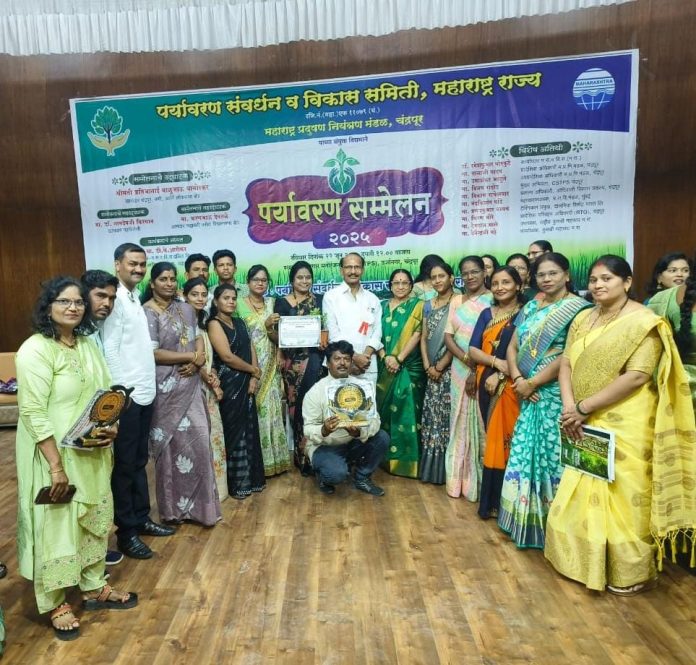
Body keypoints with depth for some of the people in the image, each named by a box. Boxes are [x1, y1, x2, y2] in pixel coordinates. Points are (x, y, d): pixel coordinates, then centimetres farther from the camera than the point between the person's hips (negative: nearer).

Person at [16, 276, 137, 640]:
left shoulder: (88, 345, 5)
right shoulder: (35, 350, -17)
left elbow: (107, 392, 11)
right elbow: (33, 413, -21)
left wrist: (112, 426, -7)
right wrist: (56, 465, -22)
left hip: (92, 452, 7)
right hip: (53, 455, -7)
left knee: (96, 518, 18)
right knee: (56, 525, 8)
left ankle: (94, 588, 37)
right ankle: (56, 603, 29)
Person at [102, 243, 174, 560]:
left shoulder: (135, 298, 13)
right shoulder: (115, 299, -14)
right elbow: (110, 350, -18)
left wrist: (145, 385, 13)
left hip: (144, 392, 8)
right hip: (125, 395, -8)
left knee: (140, 461, 17)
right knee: (125, 465, 4)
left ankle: (141, 518, 30)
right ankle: (126, 532, 16)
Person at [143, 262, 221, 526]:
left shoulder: (186, 309, 11)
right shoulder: (147, 312, -8)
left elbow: (199, 339, 12)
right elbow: (153, 353, -15)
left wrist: (197, 361, -8)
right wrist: (191, 356, -10)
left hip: (191, 384, 5)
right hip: (166, 388, -5)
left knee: (198, 440, 5)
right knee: (173, 443, 3)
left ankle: (196, 503, 20)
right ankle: (174, 507, 20)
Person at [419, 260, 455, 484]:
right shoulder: (428, 306, 12)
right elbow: (423, 337, 11)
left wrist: (440, 366, -11)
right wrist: (427, 366, -2)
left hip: (449, 369, -6)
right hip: (432, 370, 6)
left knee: (446, 415, -3)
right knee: (431, 415, 9)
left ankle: (445, 468, 7)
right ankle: (431, 467, 19)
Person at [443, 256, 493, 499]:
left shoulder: (493, 301, -5)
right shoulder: (456, 301, 10)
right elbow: (448, 336, 4)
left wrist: (479, 371, -15)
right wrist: (467, 359, -11)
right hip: (460, 371, 4)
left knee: (481, 425, 1)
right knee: (461, 424, 10)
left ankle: (480, 482, 14)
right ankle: (460, 479, 22)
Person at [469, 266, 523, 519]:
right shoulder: (487, 314, 10)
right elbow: (472, 349, 3)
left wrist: (500, 375, -16)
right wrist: (497, 362, -13)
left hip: (510, 386, -4)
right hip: (486, 384, 4)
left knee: (505, 439, 1)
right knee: (491, 439, 10)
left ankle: (501, 501, 14)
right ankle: (490, 499, 21)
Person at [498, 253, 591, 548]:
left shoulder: (578, 309, -8)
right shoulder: (530, 308, 13)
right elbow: (513, 347, 10)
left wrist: (533, 382, -13)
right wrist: (517, 379, -6)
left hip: (557, 395, -6)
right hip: (529, 395, 7)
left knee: (552, 454, 0)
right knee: (526, 453, 12)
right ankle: (527, 519, 28)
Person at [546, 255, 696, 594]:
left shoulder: (644, 321, -11)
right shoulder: (583, 319, 9)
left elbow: (637, 376, -20)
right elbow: (566, 364, 4)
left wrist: (583, 407, -18)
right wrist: (569, 407, -12)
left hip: (626, 425, -6)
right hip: (586, 425, 7)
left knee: (623, 496, 5)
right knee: (582, 495, 15)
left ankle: (632, 573, 26)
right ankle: (588, 561, 35)